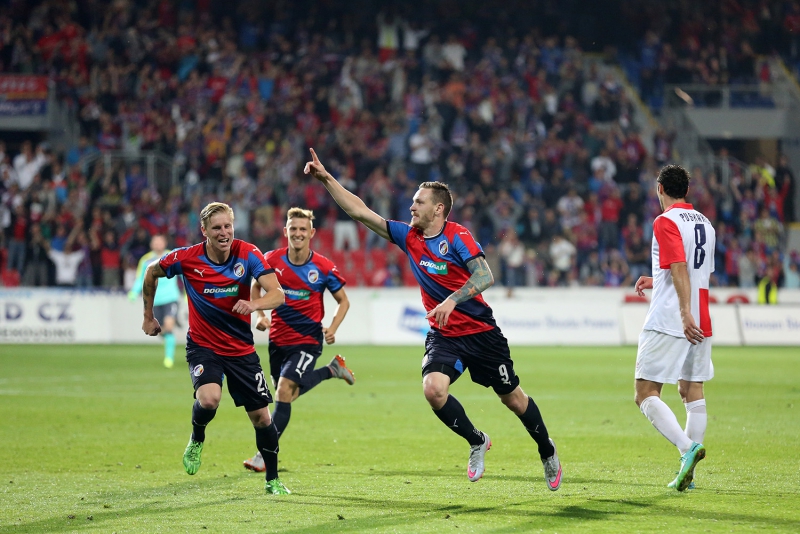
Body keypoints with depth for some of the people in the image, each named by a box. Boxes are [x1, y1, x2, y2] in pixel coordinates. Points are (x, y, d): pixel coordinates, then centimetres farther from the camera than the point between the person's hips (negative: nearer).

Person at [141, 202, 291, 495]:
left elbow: (278, 294, -21)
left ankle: (273, 480, 25)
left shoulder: (248, 254, -13)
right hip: (203, 346, -2)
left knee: (261, 416, 3)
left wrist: (254, 304, -42)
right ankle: (197, 440, 4)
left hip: (241, 348, 2)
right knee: (209, 399, -30)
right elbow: (151, 272, 7)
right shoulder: (186, 258, -13)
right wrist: (149, 316, 14)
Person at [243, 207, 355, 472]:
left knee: (285, 389, -19)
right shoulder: (273, 260, -6)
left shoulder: (323, 267, -11)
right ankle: (332, 369, 42)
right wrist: (260, 315, -3)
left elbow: (343, 301, 2)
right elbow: (256, 286, 13)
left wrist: (332, 328, -13)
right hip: (278, 338, 4)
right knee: (288, 393, 17)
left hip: (307, 339, -4)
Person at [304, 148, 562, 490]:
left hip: (480, 331, -4)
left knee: (512, 398, 6)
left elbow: (485, 275, -25)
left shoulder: (457, 236, -14)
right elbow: (359, 211, 2)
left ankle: (547, 451, 31)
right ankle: (476, 442, 3)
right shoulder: (409, 237, 2)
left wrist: (452, 300, -37)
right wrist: (325, 178, -4)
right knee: (433, 388, -22)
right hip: (443, 336, 4)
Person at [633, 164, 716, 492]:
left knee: (646, 394, -6)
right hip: (700, 324, 8)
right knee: (693, 392, 11)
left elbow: (680, 268, -21)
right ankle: (688, 469, 8)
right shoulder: (704, 224, 16)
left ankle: (687, 447, -25)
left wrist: (685, 313, -27)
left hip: (668, 322, -8)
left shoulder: (666, 222, -9)